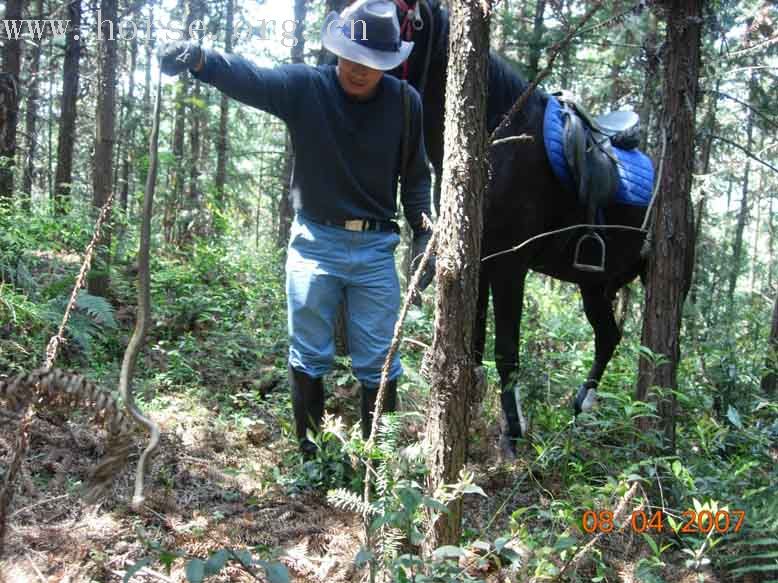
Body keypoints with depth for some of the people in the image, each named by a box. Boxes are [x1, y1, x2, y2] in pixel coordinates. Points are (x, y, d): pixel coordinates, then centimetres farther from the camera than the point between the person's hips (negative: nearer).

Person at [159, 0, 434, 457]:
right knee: (309, 356, 7)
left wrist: (424, 235, 3)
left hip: (376, 247, 1)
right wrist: (199, 59, -44)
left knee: (379, 363, 5)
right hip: (315, 243, 0)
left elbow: (416, 177, 8)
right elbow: (249, 77, -24)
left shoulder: (405, 102, -1)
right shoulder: (304, 86, -6)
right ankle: (309, 451, 21)